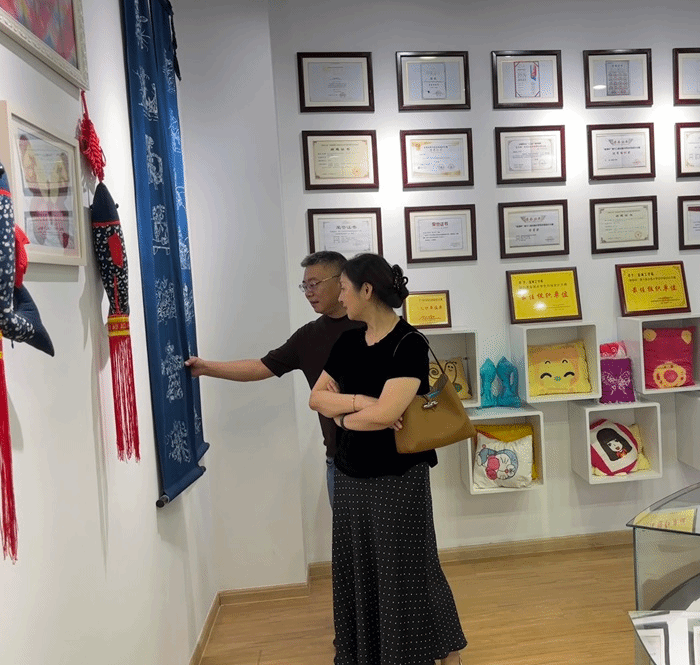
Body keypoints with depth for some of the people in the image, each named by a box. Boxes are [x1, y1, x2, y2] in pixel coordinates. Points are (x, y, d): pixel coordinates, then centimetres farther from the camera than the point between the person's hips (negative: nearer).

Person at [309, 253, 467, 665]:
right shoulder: (348, 343, 4)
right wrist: (360, 401, -15)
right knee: (359, 573, 17)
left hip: (399, 477, -6)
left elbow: (385, 414, -25)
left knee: (408, 572, 9)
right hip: (351, 476, 6)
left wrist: (343, 416, -8)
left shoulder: (409, 344, -16)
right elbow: (316, 398, 1)